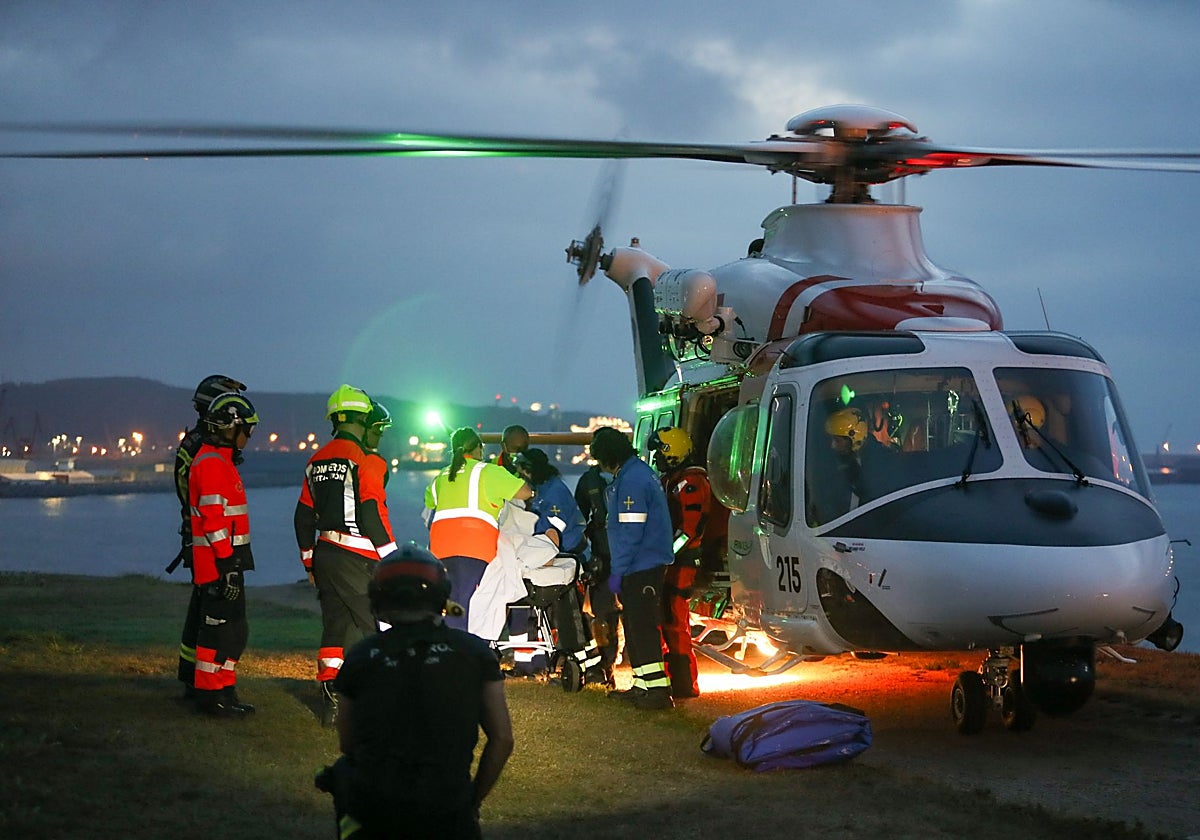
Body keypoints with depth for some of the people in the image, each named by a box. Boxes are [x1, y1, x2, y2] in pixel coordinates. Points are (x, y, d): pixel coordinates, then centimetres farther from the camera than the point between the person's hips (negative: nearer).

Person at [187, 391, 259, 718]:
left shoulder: (221, 461, 19)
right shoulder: (212, 464, -15)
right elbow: (213, 519, -21)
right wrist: (227, 565, -23)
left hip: (225, 560, 11)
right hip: (218, 563, -11)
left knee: (233, 631, 14)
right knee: (221, 629, -7)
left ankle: (224, 691, 21)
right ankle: (211, 694, -2)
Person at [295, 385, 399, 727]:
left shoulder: (317, 461, 13)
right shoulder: (367, 461, -11)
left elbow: (303, 517, 15)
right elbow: (372, 515, -17)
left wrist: (310, 563, 22)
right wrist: (393, 558, -11)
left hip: (325, 555, 7)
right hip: (358, 558, -7)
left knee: (335, 625, 11)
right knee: (376, 627, 0)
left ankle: (330, 701, 11)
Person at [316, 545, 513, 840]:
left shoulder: (360, 657, 3)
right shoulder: (474, 652, 2)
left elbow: (348, 745, 12)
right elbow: (502, 740, 4)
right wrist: (472, 802, 16)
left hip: (372, 810, 1)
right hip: (446, 813, -1)